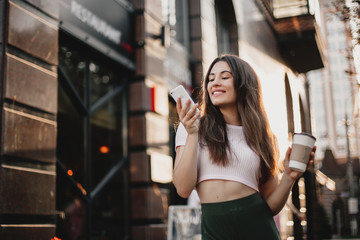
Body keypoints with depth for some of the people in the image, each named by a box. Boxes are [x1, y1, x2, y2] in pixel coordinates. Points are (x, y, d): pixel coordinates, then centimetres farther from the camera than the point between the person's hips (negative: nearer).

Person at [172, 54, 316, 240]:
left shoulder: (261, 137, 8)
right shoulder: (195, 127, 3)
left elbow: (271, 206, 6)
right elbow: (183, 189, -8)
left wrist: (289, 177, -10)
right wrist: (192, 134, -12)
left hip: (257, 225, 1)